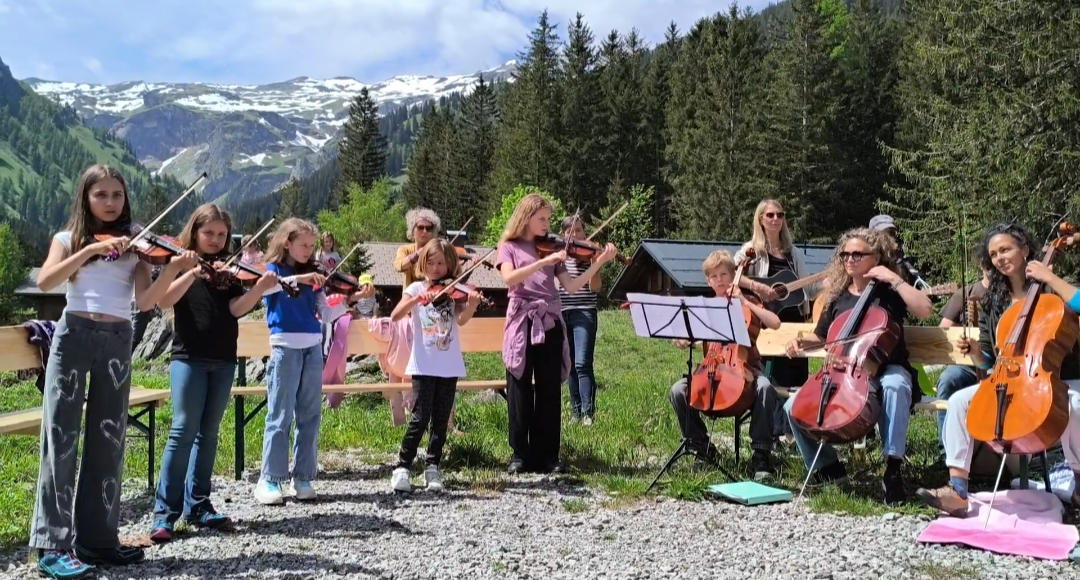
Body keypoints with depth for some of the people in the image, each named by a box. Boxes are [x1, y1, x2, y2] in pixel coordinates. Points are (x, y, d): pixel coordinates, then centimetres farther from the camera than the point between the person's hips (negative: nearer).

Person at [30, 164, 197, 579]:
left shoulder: (135, 246, 11)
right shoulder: (69, 238, 7)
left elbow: (145, 301, -3)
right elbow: (45, 282, -11)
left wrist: (173, 269, -19)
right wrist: (89, 250, -20)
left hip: (117, 342, 3)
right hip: (74, 336, -2)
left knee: (108, 440, 5)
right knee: (61, 438, -6)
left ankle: (97, 538, 14)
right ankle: (53, 545, -3)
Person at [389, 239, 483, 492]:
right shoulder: (416, 288, 2)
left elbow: (461, 320, -13)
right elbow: (395, 316, -12)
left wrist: (471, 304, -33)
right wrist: (417, 299, -27)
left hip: (449, 365, 2)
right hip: (423, 365, -2)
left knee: (441, 420, 6)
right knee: (420, 418, -7)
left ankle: (432, 468, 16)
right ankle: (402, 468, 2)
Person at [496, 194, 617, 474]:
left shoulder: (552, 248, 13)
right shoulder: (509, 247, 4)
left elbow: (571, 286, 3)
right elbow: (509, 278, -16)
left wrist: (599, 263, -7)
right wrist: (544, 261, -24)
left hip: (550, 323, 3)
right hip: (522, 323, -3)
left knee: (549, 391, 4)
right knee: (520, 390, 1)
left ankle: (547, 455, 11)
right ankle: (520, 454, 10)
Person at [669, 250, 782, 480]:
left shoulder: (747, 302, 5)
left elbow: (775, 323, -12)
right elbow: (691, 338, 8)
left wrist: (744, 301, -14)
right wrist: (682, 338, -15)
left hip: (745, 368, -3)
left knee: (765, 388, -36)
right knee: (678, 391, -21)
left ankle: (761, 453, -25)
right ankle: (701, 445, -2)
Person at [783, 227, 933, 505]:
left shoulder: (889, 292, -2)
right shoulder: (838, 297, 10)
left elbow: (925, 310, -20)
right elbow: (820, 337, 20)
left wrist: (895, 279, -17)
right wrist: (801, 341, -1)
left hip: (888, 369, -4)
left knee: (895, 386, -42)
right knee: (794, 406, -14)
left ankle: (893, 467, -33)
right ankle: (827, 466, 6)